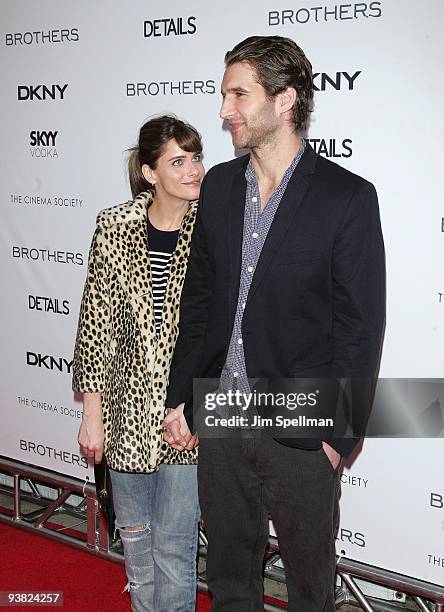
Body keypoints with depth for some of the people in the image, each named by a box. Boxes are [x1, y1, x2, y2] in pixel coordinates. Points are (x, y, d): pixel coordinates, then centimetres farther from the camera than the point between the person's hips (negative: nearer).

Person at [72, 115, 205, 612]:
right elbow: (96, 322, -2)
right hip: (128, 403, 2)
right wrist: (91, 414, -1)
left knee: (173, 542, 3)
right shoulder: (115, 227, -4)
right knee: (133, 531, 18)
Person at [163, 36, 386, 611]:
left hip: (301, 437, -4)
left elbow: (361, 326, -10)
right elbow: (197, 300, 10)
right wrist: (181, 399, 8)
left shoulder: (348, 197, -11)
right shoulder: (219, 185, 5)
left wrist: (337, 435, -11)